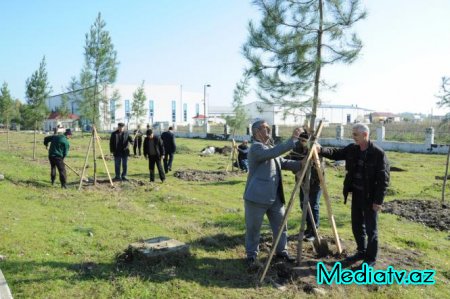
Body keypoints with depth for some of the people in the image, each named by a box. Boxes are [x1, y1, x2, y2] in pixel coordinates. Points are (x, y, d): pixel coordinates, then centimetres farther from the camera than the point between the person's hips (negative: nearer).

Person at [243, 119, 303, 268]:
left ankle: (282, 251, 29)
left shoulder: (270, 146, 16)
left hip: (275, 196, 8)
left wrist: (302, 165, 0)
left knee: (280, 225, 13)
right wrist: (293, 139, -31)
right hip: (257, 196, -8)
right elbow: (274, 152, -30)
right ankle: (251, 256, 18)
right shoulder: (256, 148, -14)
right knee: (253, 228, 4)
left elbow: (283, 162, 15)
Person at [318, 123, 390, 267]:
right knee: (357, 225, 17)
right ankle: (361, 252, 34)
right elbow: (336, 153, 7)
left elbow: (383, 178, -17)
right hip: (356, 194, 7)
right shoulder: (352, 149, 2)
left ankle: (371, 258, 18)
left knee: (370, 228, 4)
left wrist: (378, 200, -19)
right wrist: (321, 150, -14)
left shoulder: (378, 153, -18)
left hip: (370, 197, -7)